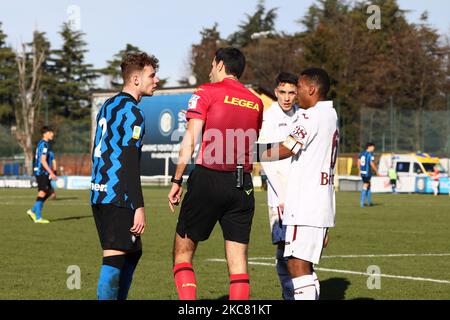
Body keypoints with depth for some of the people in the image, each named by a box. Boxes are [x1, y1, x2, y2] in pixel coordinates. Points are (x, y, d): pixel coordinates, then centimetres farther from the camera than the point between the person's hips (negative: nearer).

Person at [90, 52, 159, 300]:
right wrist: (139, 207, -18)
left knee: (132, 253, 18)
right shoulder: (132, 112, -11)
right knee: (115, 260, -10)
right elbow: (129, 162, -17)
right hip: (118, 198, -10)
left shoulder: (107, 106, 18)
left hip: (99, 194, 10)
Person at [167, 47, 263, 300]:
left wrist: (177, 180, -6)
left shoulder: (206, 93, -1)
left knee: (183, 251, 5)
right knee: (238, 260, 4)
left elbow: (191, 139, -8)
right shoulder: (256, 102, 13)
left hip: (208, 179, -4)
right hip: (243, 185, 4)